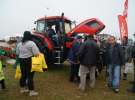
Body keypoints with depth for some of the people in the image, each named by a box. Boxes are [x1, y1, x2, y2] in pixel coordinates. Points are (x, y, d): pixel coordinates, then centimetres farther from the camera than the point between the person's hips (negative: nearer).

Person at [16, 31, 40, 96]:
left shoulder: (19, 44, 8)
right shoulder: (31, 43, -13)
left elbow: (17, 53, 14)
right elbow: (36, 53, -18)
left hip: (21, 60, 7)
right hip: (29, 61, -7)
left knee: (23, 75, 18)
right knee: (30, 76, -1)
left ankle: (22, 88, 31)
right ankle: (31, 91, 6)